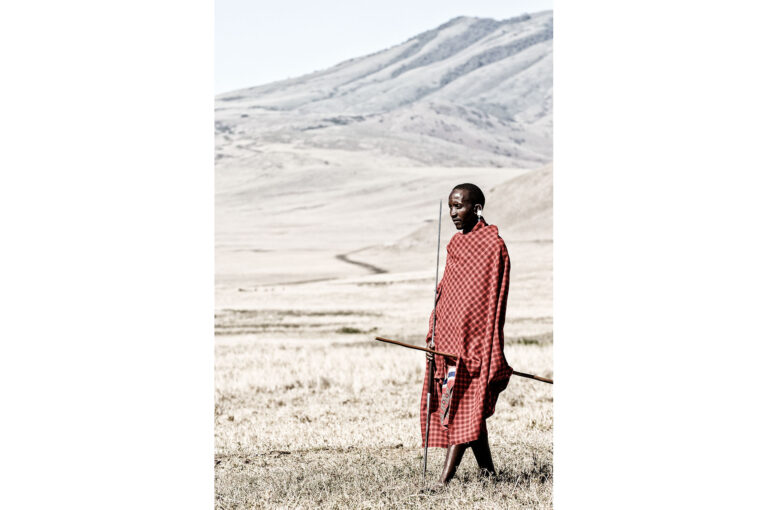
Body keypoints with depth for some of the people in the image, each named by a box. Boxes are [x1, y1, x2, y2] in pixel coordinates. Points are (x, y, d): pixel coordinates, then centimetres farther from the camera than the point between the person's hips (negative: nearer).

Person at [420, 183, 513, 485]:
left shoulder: (493, 245, -9)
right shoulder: (456, 243, 14)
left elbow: (494, 301, -12)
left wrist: (490, 354, -15)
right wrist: (434, 334, 10)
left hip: (474, 339, -8)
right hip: (449, 337, 8)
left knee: (464, 407, -9)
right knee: (469, 409, 11)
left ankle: (445, 478, -13)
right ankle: (487, 471, 20)